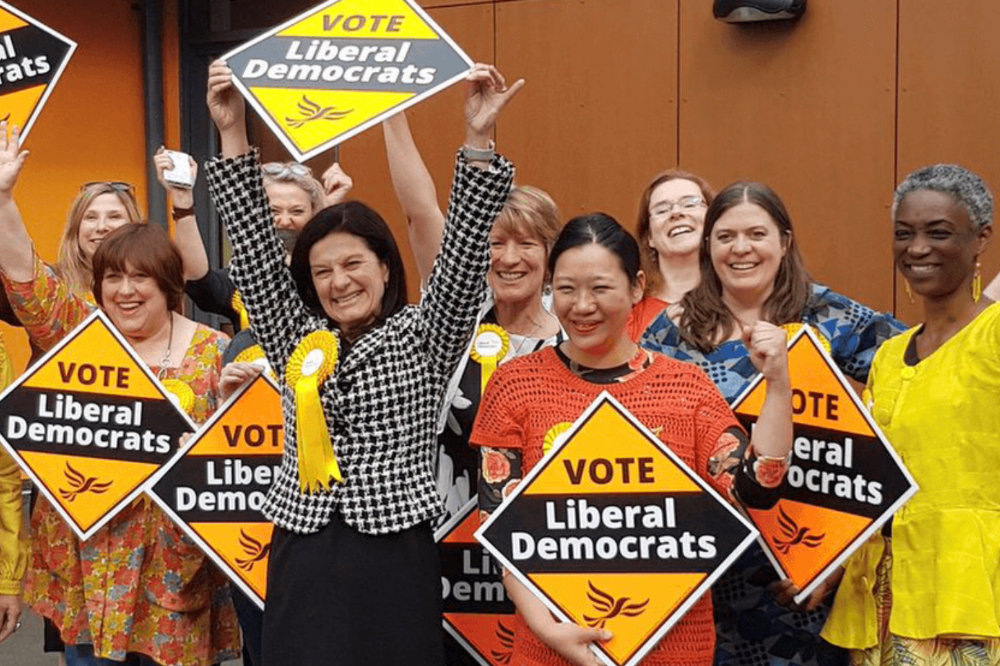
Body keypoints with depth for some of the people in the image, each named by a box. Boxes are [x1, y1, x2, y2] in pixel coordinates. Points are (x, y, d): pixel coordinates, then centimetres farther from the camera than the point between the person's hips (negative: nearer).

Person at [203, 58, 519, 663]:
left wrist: (478, 140, -19)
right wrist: (233, 133, -3)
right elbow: (255, 246, 4)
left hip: (396, 556, -2)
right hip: (302, 559, 3)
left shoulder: (423, 337, 3)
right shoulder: (296, 339, 11)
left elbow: (464, 250, -8)